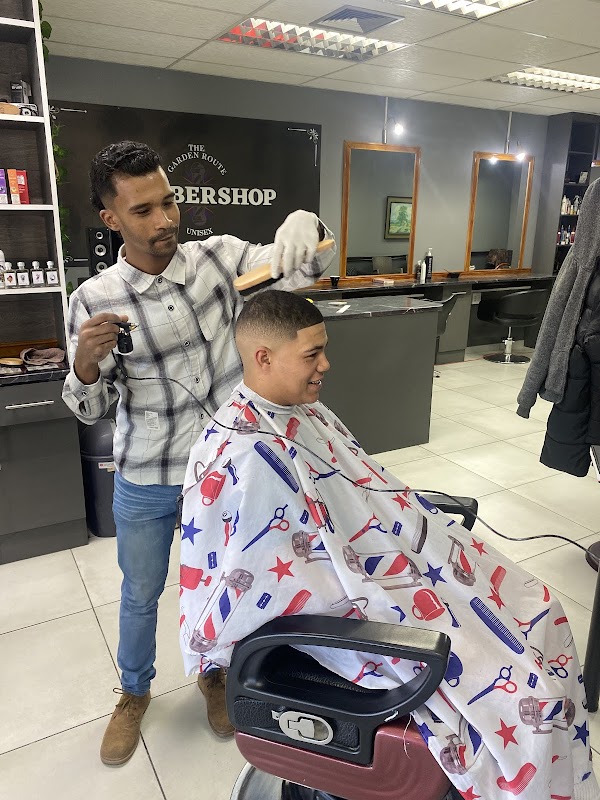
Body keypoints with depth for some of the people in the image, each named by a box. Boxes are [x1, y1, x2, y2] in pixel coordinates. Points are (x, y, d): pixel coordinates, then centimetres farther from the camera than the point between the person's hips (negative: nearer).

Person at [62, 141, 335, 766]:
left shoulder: (220, 256, -8)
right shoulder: (95, 300, -12)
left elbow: (304, 269, -12)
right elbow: (90, 410, -7)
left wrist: (304, 224, -35)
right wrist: (86, 365, -30)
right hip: (147, 482, -1)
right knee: (141, 594, 19)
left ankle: (213, 674, 51)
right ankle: (134, 693, 49)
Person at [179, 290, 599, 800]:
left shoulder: (300, 409, 1)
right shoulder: (246, 458, -28)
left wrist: (411, 516, 7)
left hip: (371, 554, 9)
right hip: (349, 608, -9)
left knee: (535, 609, 12)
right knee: (526, 693, -8)